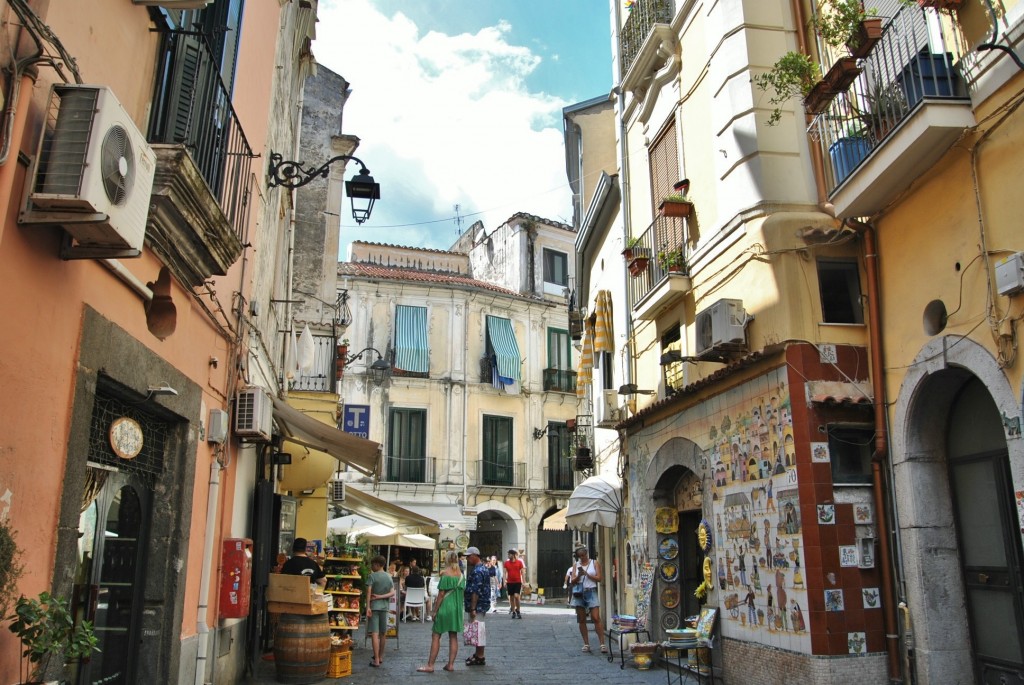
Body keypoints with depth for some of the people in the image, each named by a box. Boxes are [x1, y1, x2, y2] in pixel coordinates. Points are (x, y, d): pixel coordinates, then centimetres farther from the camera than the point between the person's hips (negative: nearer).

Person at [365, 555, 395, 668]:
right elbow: (392, 593, 1)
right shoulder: (389, 577, 9)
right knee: (383, 633, 16)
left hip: (374, 606, -5)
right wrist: (380, 597, -4)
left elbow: (369, 592, -14)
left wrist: (368, 607, -15)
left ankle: (376, 660, -11)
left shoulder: (372, 576, -7)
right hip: (384, 607, 6)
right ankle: (381, 657, 28)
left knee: (374, 634, -7)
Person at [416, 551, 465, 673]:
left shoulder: (445, 573, -12)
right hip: (457, 608, 6)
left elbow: (441, 594, -13)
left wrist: (435, 610, -7)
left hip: (445, 607, -6)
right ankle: (451, 664, 10)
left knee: (436, 636, 1)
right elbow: (462, 592, 11)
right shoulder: (460, 574, 6)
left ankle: (430, 665, 1)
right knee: (453, 636, 9)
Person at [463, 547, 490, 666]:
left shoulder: (477, 571, -19)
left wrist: (473, 608, -23)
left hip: (478, 605, -10)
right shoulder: (483, 568, 14)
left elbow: (475, 592, -23)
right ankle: (478, 654, 25)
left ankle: (480, 658, 2)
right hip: (482, 604, 10)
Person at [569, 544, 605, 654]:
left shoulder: (594, 563, 5)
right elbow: (573, 581, 8)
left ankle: (602, 643, -10)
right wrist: (579, 575, -11)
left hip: (591, 592, -3)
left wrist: (586, 573, -11)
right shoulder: (576, 565, 11)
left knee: (596, 618, -11)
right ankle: (586, 644, 13)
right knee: (581, 620, 5)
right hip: (579, 594, 3)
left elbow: (599, 578, -2)